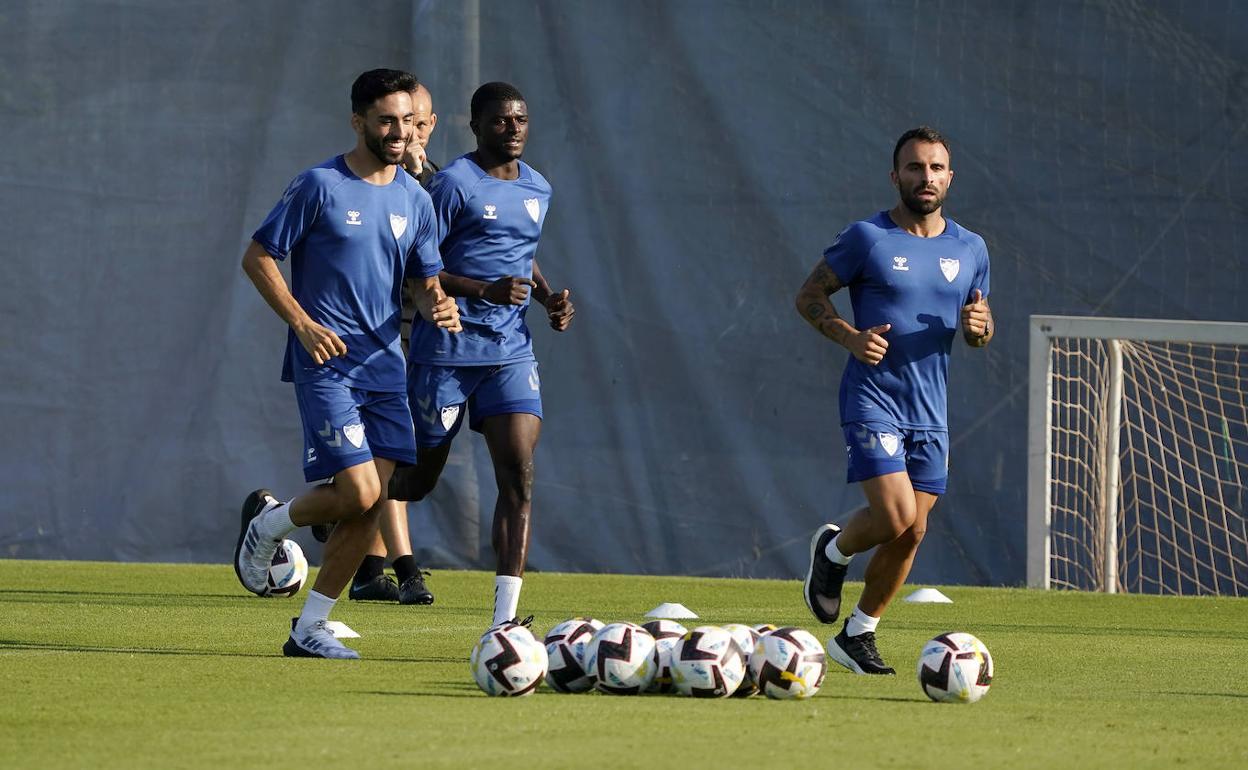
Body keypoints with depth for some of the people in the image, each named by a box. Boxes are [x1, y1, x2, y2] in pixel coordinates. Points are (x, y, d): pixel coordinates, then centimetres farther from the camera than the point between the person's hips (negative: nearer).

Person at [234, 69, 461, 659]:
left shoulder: (415, 199, 11)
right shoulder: (320, 185, -7)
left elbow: (424, 280, 18)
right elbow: (258, 258, -4)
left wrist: (438, 307, -6)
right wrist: (303, 324, -14)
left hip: (384, 366, 6)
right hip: (326, 364, -6)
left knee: (371, 502, -1)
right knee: (358, 492, -17)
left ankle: (310, 628, 9)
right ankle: (268, 522, 13)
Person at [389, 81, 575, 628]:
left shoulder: (537, 189, 13)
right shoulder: (455, 184, -10)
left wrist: (547, 297, 9)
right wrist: (485, 290, -23)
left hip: (510, 352, 5)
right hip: (445, 351, -5)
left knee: (519, 477, -10)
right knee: (418, 480, 4)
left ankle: (504, 619, -14)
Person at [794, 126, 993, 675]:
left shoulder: (969, 249, 9)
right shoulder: (866, 238, -5)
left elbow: (980, 332, 18)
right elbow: (809, 295, 1)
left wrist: (977, 325, -7)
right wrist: (850, 337, -17)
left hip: (930, 413, 5)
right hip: (872, 399, -5)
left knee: (911, 532, 3)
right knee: (896, 517, -19)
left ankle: (858, 635, 20)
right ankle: (834, 550, 14)